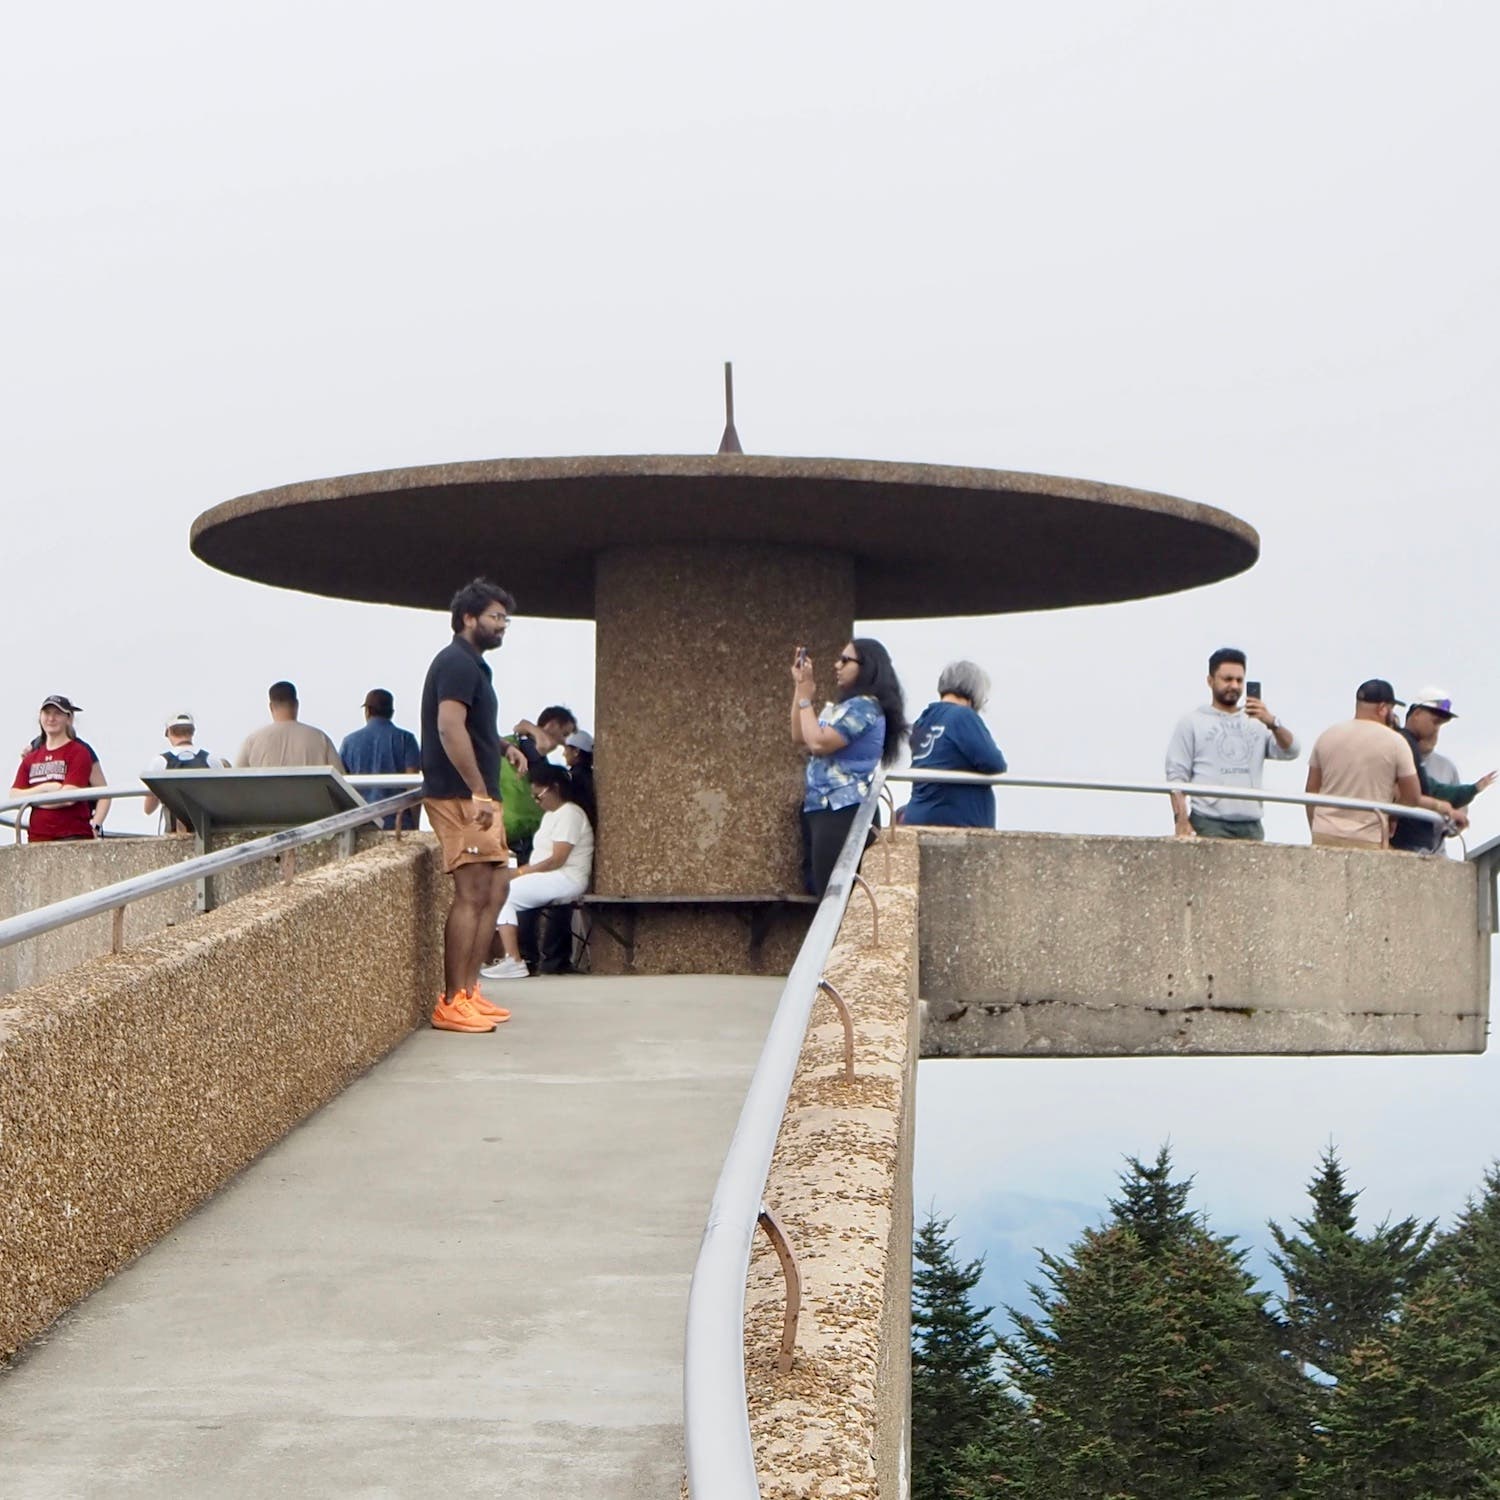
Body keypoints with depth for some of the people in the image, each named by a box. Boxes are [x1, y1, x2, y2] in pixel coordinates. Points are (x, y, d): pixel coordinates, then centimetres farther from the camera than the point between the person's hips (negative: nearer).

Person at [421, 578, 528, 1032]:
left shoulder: (470, 665, 21)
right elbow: (449, 728, -24)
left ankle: (467, 990, 17)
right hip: (460, 796, -11)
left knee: (496, 886, 13)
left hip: (475, 796, 11)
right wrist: (479, 794, -25)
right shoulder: (458, 663, -12)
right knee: (472, 895, -10)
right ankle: (452, 1003, -8)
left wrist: (502, 748, 18)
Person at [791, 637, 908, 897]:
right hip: (824, 807, 10)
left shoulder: (864, 706, -12)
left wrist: (805, 697, -9)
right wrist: (799, 687, 15)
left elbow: (819, 743, -19)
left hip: (843, 811, -10)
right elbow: (799, 737, 20)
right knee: (819, 886, 10)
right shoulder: (846, 706, 18)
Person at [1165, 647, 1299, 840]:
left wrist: (1271, 723, -14)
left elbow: (1291, 751, 4)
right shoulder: (1191, 722, 9)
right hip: (1209, 825, -3)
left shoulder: (1257, 723, 18)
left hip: (1251, 826, 3)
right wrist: (1181, 820, -11)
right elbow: (1177, 775, 2)